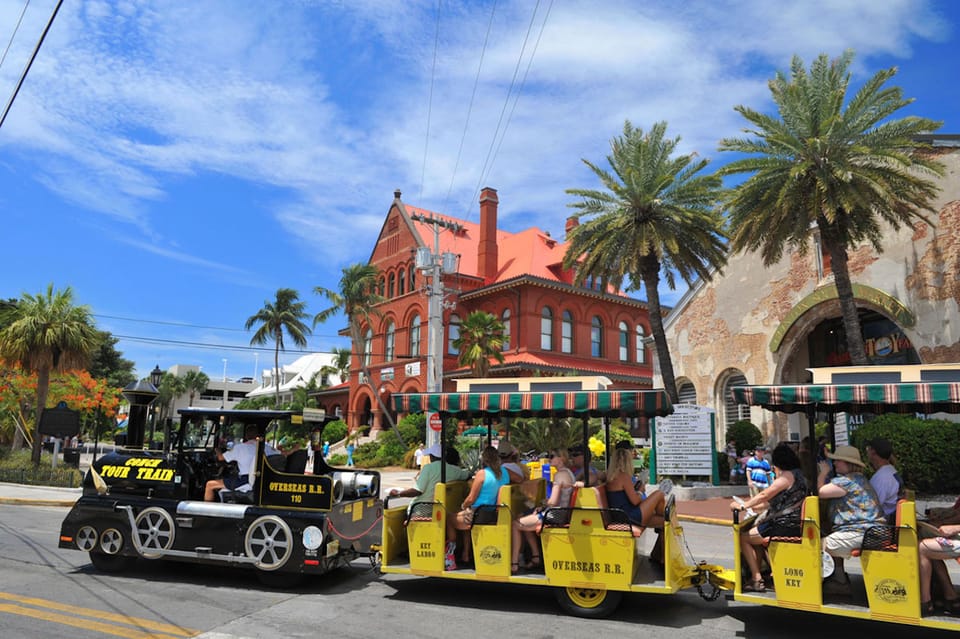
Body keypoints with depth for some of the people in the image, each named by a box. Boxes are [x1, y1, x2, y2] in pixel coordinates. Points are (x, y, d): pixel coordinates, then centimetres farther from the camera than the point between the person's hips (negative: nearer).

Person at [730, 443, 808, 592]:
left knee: (744, 538, 1)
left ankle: (757, 580, -1)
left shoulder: (788, 475, -15)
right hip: (794, 525, 10)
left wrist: (743, 506, -9)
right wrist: (752, 506, 21)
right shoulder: (798, 474, 16)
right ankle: (757, 574, 23)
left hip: (784, 526, -10)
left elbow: (764, 495, -17)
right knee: (757, 534, 27)